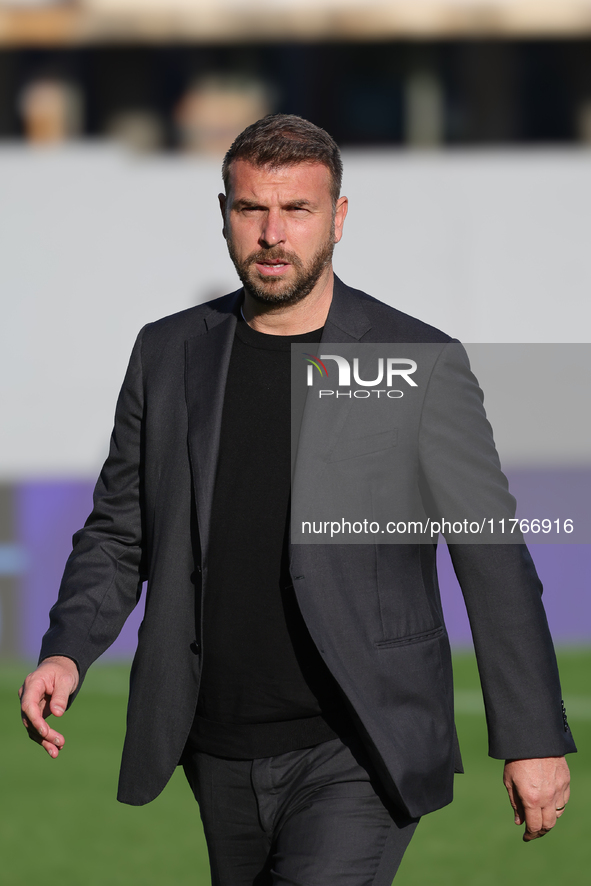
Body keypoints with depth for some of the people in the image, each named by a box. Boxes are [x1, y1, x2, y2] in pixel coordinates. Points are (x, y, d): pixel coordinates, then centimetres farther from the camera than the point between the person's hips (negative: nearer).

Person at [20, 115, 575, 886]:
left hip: (356, 754, -5)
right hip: (222, 750, 5)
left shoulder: (421, 365, -6)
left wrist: (535, 740, -3)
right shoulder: (170, 355, 5)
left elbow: (493, 560, -3)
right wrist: (66, 654, -9)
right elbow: (119, 533, 10)